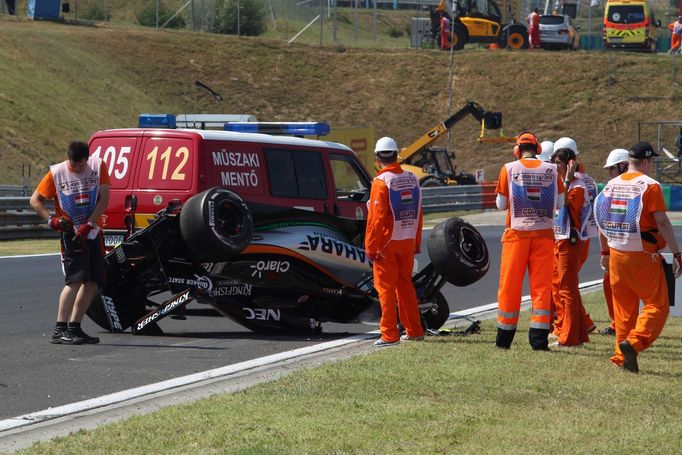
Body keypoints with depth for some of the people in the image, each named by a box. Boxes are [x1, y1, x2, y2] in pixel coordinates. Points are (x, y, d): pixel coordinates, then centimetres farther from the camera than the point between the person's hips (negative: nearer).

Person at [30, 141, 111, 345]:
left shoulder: (98, 166, -1)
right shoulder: (56, 173, -6)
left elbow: (104, 199, -4)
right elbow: (35, 200, 0)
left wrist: (88, 224, -13)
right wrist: (51, 219, -16)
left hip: (92, 233, 4)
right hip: (70, 233, -4)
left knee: (92, 282, 5)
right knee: (76, 279, -17)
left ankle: (74, 328, 14)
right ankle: (59, 330, -17)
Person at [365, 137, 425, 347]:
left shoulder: (381, 182, -14)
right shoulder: (412, 179, 6)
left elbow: (376, 218, -16)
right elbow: (418, 214, 12)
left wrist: (371, 247, -11)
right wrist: (417, 243, 19)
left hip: (387, 243, -6)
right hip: (407, 242, 6)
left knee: (386, 288, -1)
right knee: (405, 285, 16)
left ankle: (389, 335, -2)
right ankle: (414, 331, 19)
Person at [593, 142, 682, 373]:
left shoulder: (611, 185, 10)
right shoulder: (649, 185, -9)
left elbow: (603, 222, 17)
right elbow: (662, 223, -13)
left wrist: (604, 252, 27)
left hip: (616, 255, 6)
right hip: (643, 256, -6)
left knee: (624, 308, 13)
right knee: (657, 305, -1)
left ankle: (622, 357, 12)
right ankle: (634, 342, -21)